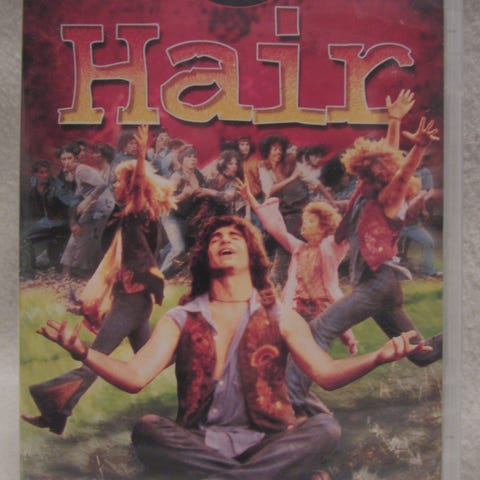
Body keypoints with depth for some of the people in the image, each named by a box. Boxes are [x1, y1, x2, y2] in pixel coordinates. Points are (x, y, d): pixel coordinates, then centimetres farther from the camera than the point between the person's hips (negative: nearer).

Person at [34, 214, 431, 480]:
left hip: (266, 440, 1)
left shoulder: (281, 318, 9)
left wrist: (378, 357, -24)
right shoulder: (180, 320, 9)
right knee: (146, 428, -29)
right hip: (201, 441, 0)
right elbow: (135, 377, -5)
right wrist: (83, 352, -24)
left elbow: (327, 373, -3)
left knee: (326, 428, -27)